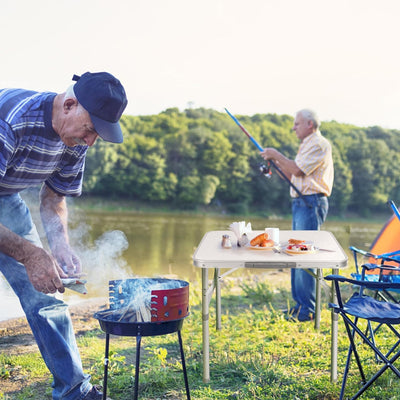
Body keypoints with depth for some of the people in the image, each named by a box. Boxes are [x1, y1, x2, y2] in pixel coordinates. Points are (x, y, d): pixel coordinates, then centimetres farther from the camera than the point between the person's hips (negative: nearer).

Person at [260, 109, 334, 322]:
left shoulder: (319, 144, -8)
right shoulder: (307, 145, 24)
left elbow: (298, 170, -18)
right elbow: (292, 175, 23)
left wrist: (276, 155, -8)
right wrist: (275, 161, 11)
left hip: (311, 203, -10)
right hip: (300, 202, 10)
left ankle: (307, 309, -8)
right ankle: (299, 303, 18)